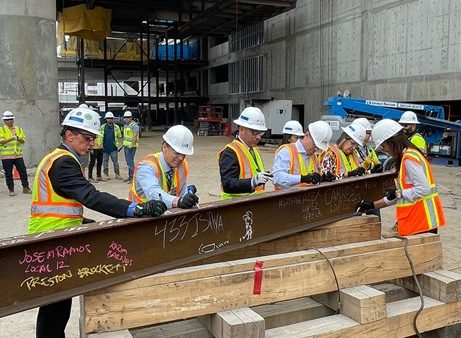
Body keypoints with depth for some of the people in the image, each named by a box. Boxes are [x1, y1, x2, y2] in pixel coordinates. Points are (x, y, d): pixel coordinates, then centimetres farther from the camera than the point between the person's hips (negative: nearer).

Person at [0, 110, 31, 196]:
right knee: (8, 173, 2)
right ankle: (11, 190, 12)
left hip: (18, 155, 3)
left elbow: (23, 140, 5)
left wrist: (18, 138, -17)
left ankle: (25, 188, 12)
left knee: (23, 171, 1)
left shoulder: (18, 129, 12)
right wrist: (11, 138, -24)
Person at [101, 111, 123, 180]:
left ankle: (117, 174, 6)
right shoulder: (102, 127, 7)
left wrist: (117, 143, -2)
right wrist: (101, 144, 5)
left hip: (113, 148, -1)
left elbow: (119, 136, 9)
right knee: (105, 161, 7)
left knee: (115, 161, -1)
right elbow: (99, 136, 13)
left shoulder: (116, 127, 3)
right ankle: (106, 174, 18)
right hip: (105, 147, 1)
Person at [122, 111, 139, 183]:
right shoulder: (125, 125, 17)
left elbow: (135, 136, -19)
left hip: (131, 146, -9)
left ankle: (132, 177, -7)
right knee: (128, 162, 12)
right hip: (126, 145, 9)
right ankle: (130, 177, 19)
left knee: (130, 162, -10)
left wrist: (132, 144, -26)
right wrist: (124, 144, 21)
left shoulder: (134, 125, -12)